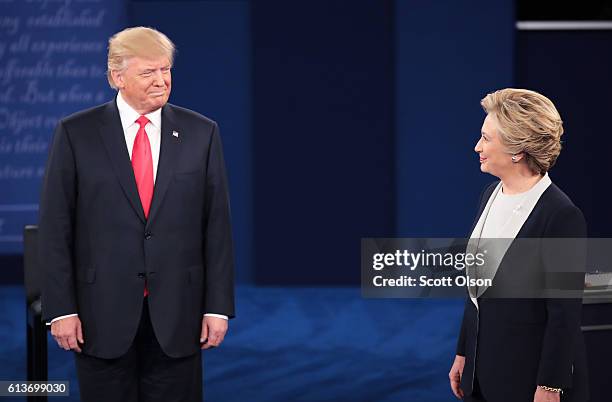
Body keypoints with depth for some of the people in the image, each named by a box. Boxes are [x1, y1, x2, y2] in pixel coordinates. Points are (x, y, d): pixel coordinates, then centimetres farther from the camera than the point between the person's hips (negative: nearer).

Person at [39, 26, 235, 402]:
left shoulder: (202, 133, 4)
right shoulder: (76, 133, 0)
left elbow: (217, 225, 4)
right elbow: (55, 227, -1)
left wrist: (219, 306, -1)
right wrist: (61, 308, -7)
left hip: (177, 314, 1)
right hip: (103, 313, -1)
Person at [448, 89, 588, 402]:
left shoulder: (562, 216, -17)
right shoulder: (492, 195, 6)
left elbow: (565, 312, -16)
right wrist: (463, 354, 15)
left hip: (531, 376, -7)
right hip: (484, 371, 7)